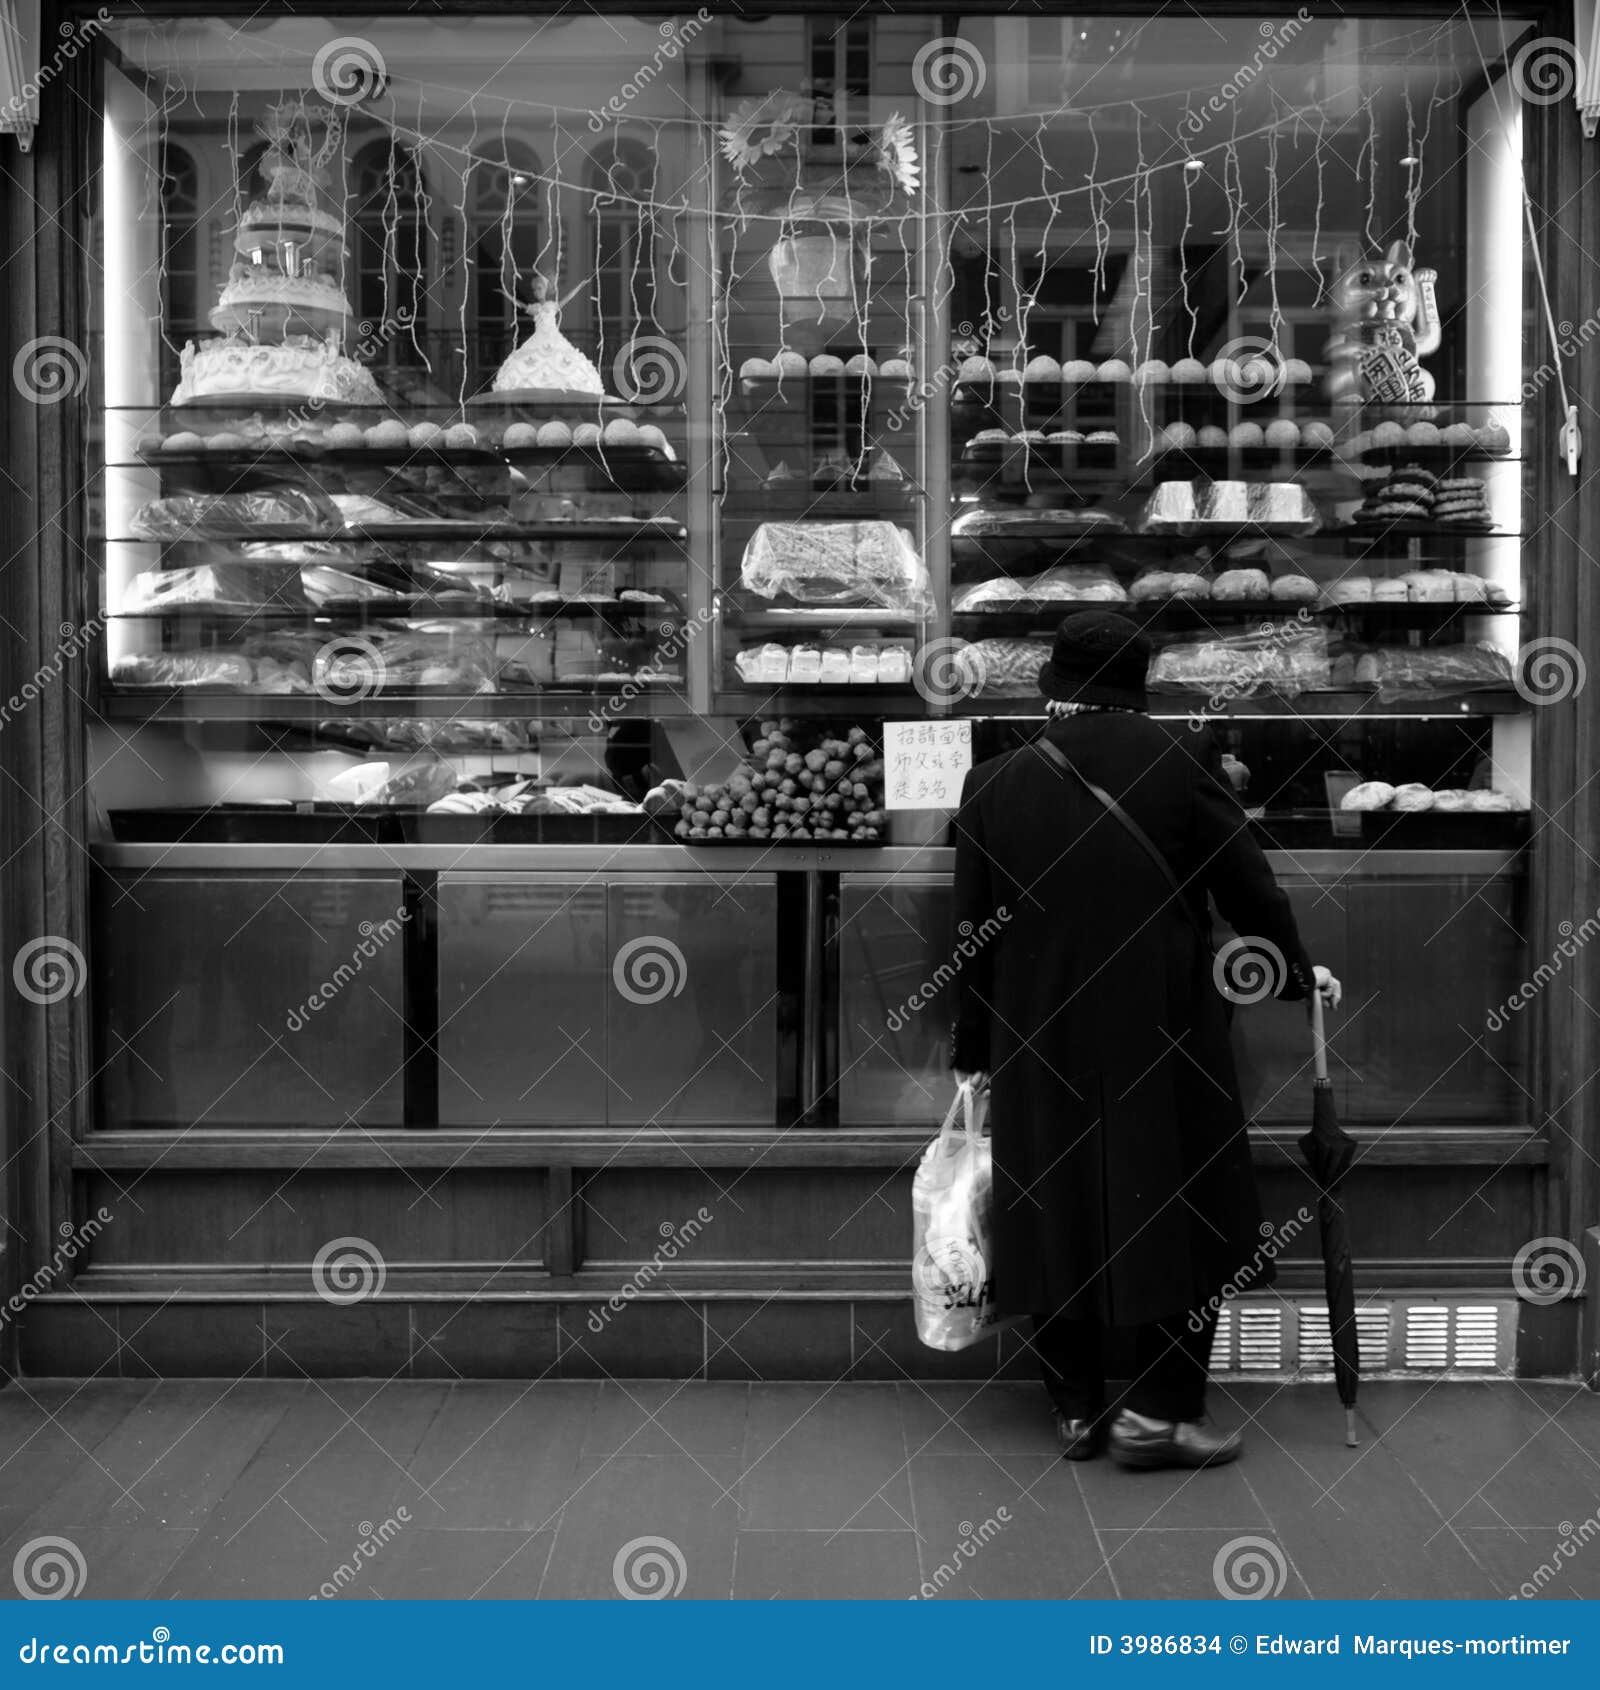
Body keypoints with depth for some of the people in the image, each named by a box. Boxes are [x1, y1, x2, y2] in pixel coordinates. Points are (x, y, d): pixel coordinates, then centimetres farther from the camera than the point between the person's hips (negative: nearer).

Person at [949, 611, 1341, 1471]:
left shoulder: (992, 784, -1)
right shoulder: (1180, 758, -8)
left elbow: (972, 935, 3)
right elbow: (1249, 886, -4)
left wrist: (972, 1052, 13)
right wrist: (1298, 973, 14)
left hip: (1038, 1045, 3)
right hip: (1164, 1036, -2)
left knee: (1056, 1212, 12)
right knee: (1176, 1207, 9)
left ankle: (1076, 1409, 21)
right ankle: (1159, 1409, 11)